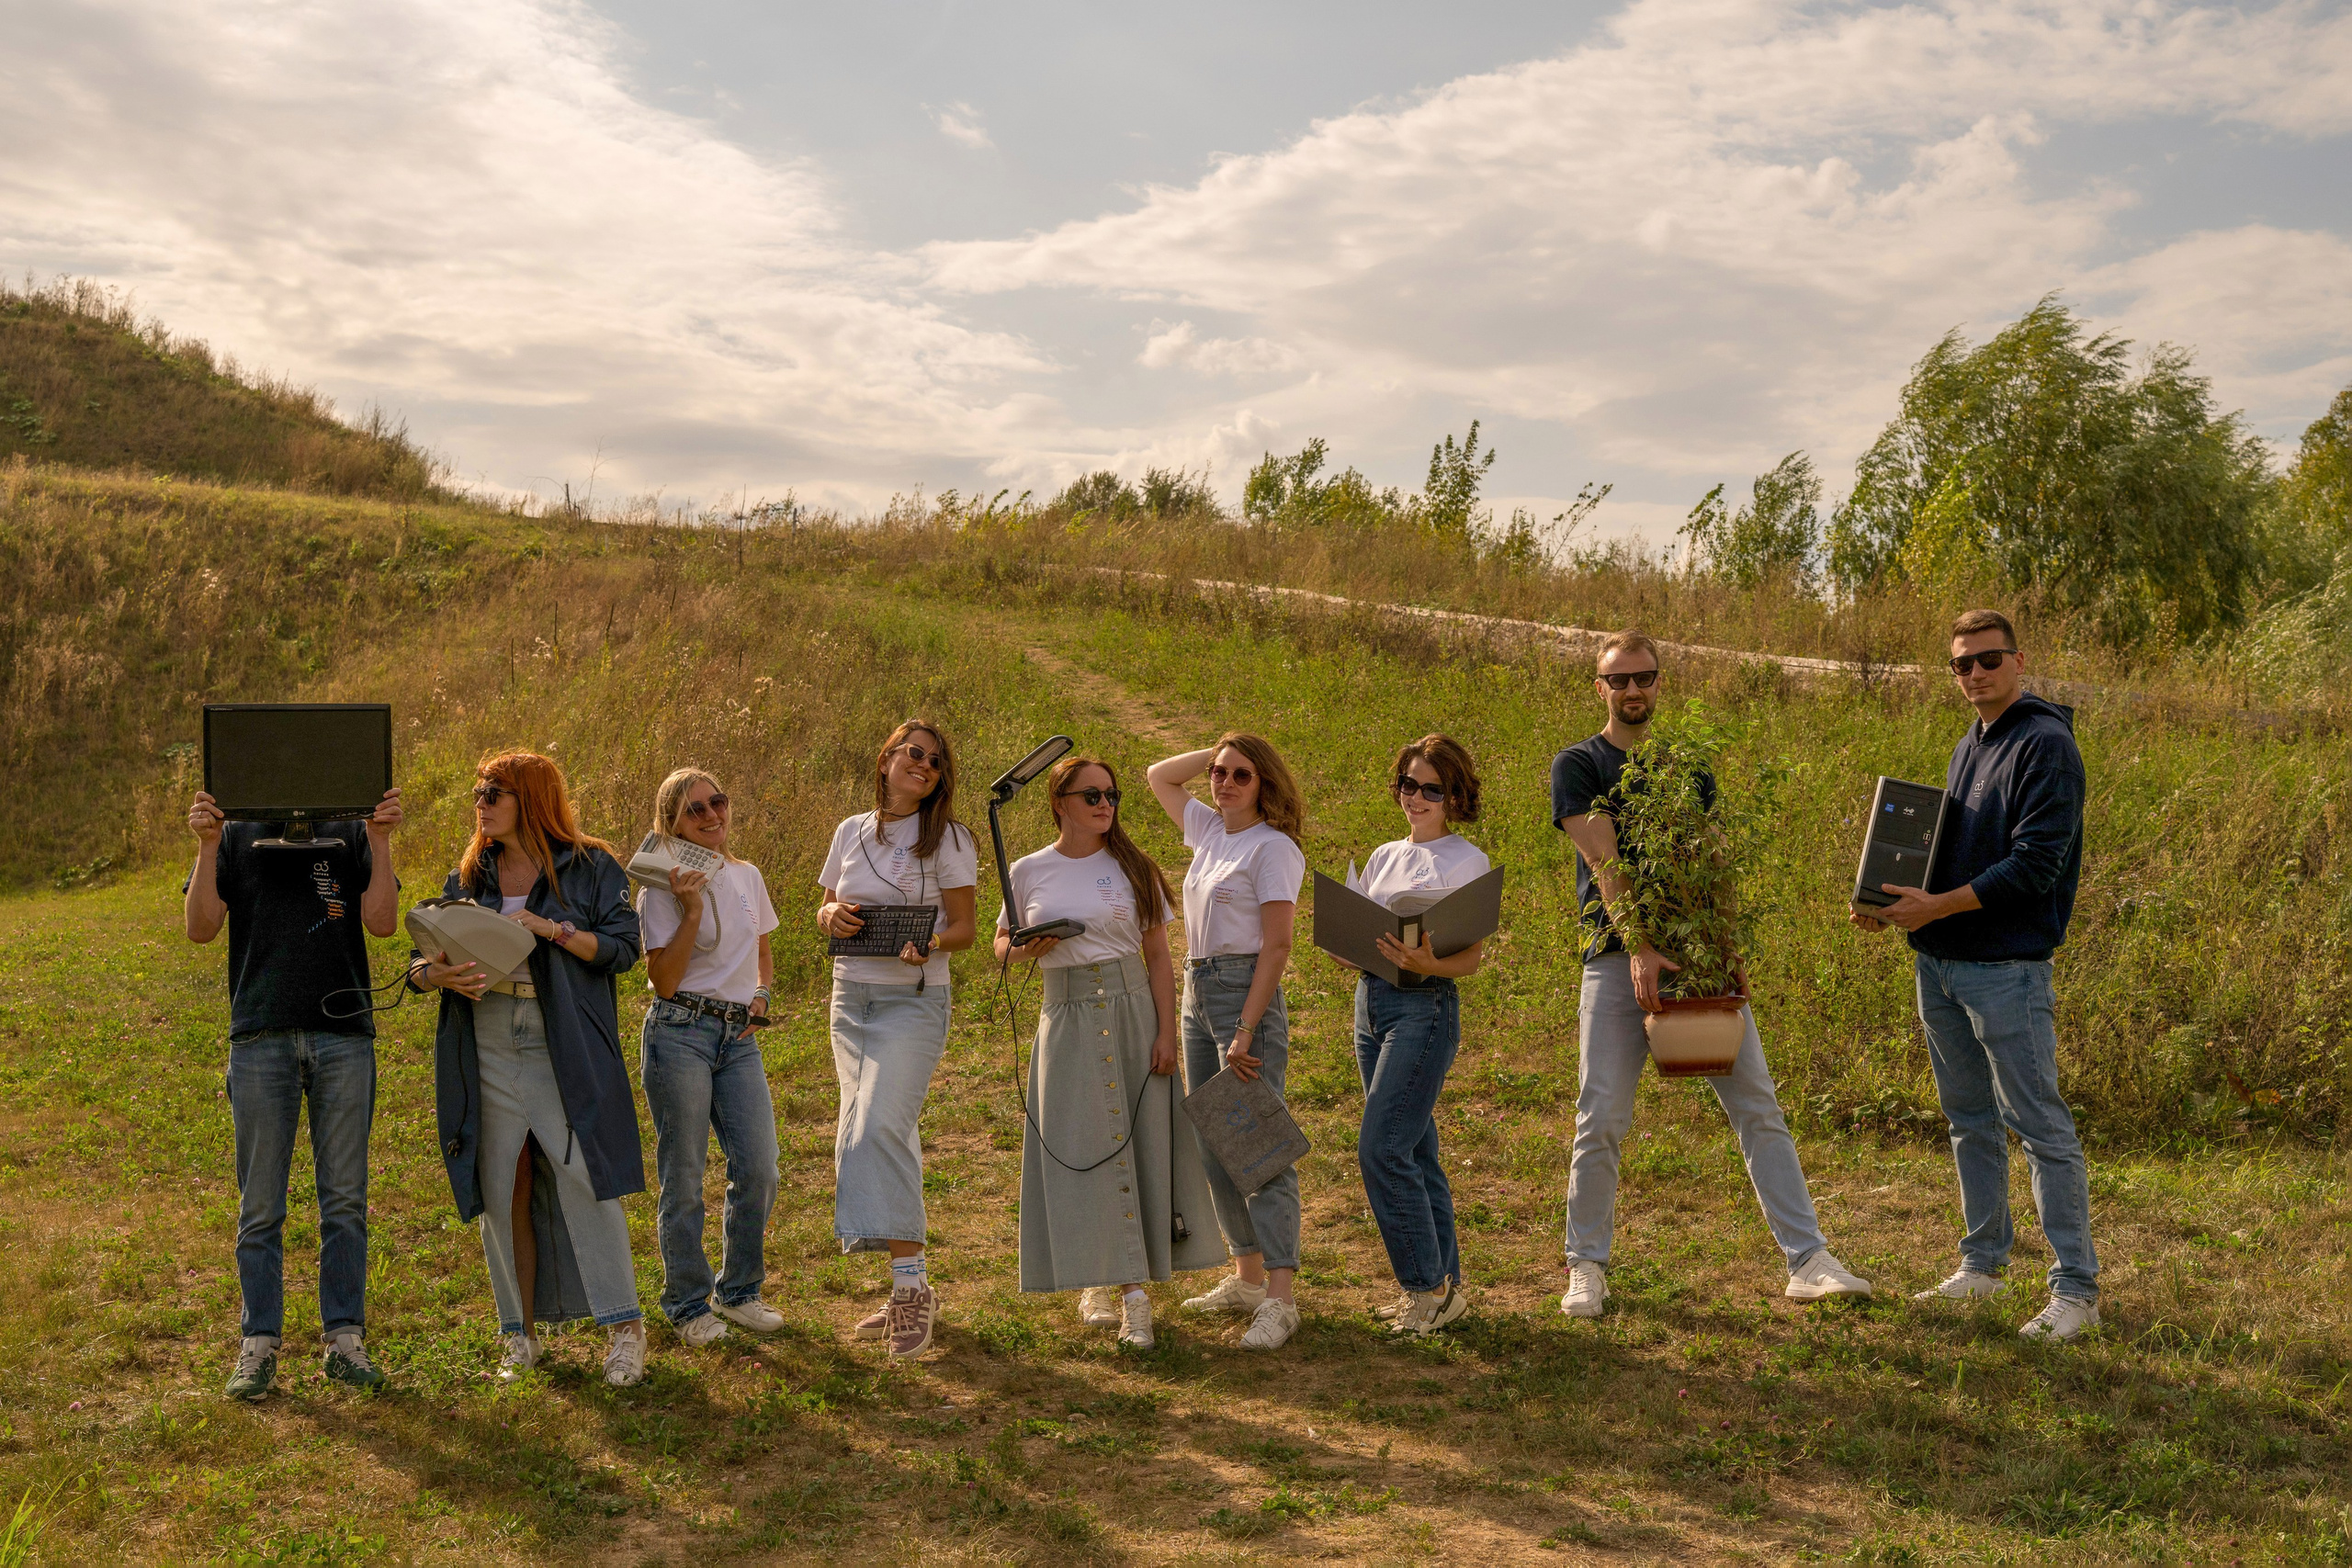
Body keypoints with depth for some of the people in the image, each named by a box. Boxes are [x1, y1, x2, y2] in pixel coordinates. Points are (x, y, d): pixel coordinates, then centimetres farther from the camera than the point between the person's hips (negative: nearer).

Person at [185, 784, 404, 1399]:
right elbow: (201, 928, 0)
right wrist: (207, 847, -10)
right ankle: (259, 1345, 13)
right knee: (260, 1206, 4)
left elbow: (383, 921, -2)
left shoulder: (350, 833, 10)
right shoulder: (235, 835, 12)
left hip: (344, 1035, 0)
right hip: (260, 1037, 0)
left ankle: (345, 1338, 12)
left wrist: (381, 840, -10)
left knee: (345, 1200, 4)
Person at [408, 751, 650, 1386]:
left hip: (565, 1049, -4)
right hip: (488, 1052, 4)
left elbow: (623, 947, -5)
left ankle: (624, 1327, 0)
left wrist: (550, 928, -14)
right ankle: (521, 1333, 18)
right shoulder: (468, 878, 14)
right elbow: (419, 958, 12)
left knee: (584, 1180, -9)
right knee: (502, 1193, 6)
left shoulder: (591, 868, 2)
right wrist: (438, 974, -11)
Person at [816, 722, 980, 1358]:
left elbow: (964, 928, -3)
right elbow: (824, 910, 19)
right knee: (862, 1133, 4)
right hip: (849, 997, 6)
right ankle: (908, 1292, 12)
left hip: (912, 1000, -5)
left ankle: (911, 1285, -17)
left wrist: (926, 945, -24)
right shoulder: (851, 833, 11)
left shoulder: (947, 839, -1)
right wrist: (833, 914, -5)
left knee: (881, 1126, -20)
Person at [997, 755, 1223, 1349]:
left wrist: (1166, 1032, -4)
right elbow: (1002, 944, 15)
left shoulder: (1132, 868, 4)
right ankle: (1099, 1283, 14)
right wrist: (1027, 949, -8)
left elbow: (1159, 956, 4)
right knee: (1078, 1149, -1)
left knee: (1138, 1142, -2)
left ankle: (1131, 1285, 7)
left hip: (1133, 1011, 0)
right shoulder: (1029, 871, 4)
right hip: (1066, 1017, 0)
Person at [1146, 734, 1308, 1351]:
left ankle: (1280, 1298, -12)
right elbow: (1159, 777, 29)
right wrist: (1217, 751, 15)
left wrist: (1246, 1031, -21)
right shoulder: (1209, 831, 13)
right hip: (1196, 993, 8)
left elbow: (1276, 946, -15)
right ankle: (1247, 1277, 22)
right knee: (1213, 1146, 12)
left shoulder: (1273, 847, -9)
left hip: (1246, 992, -8)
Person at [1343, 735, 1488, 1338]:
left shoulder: (1466, 860, -4)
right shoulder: (1384, 856, 17)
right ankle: (1443, 1283, 20)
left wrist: (1427, 963, -29)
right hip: (1371, 1000, 7)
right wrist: (1345, 952, -4)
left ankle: (1428, 1288, -1)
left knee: (1381, 1150, -13)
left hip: (1424, 1006, -7)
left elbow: (1473, 956, -9)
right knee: (1413, 1153, 11)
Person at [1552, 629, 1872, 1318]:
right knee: (1600, 1121, -3)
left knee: (1760, 1109, 1)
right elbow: (1605, 864, -10)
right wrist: (1639, 949, -20)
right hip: (1619, 955, -3)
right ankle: (1586, 1267, 12)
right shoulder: (1578, 765, 2)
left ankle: (1807, 1261, 5)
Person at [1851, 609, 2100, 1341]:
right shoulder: (1968, 746, 15)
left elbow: (2035, 864, -19)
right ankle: (1982, 1265, 27)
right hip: (1939, 963, 9)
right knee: (1970, 1122, 16)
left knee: (2040, 1127, -4)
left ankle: (2075, 1288, 4)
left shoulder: (2046, 745, -11)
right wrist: (1892, 903, 4)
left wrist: (1939, 905, -20)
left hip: (2007, 968, -9)